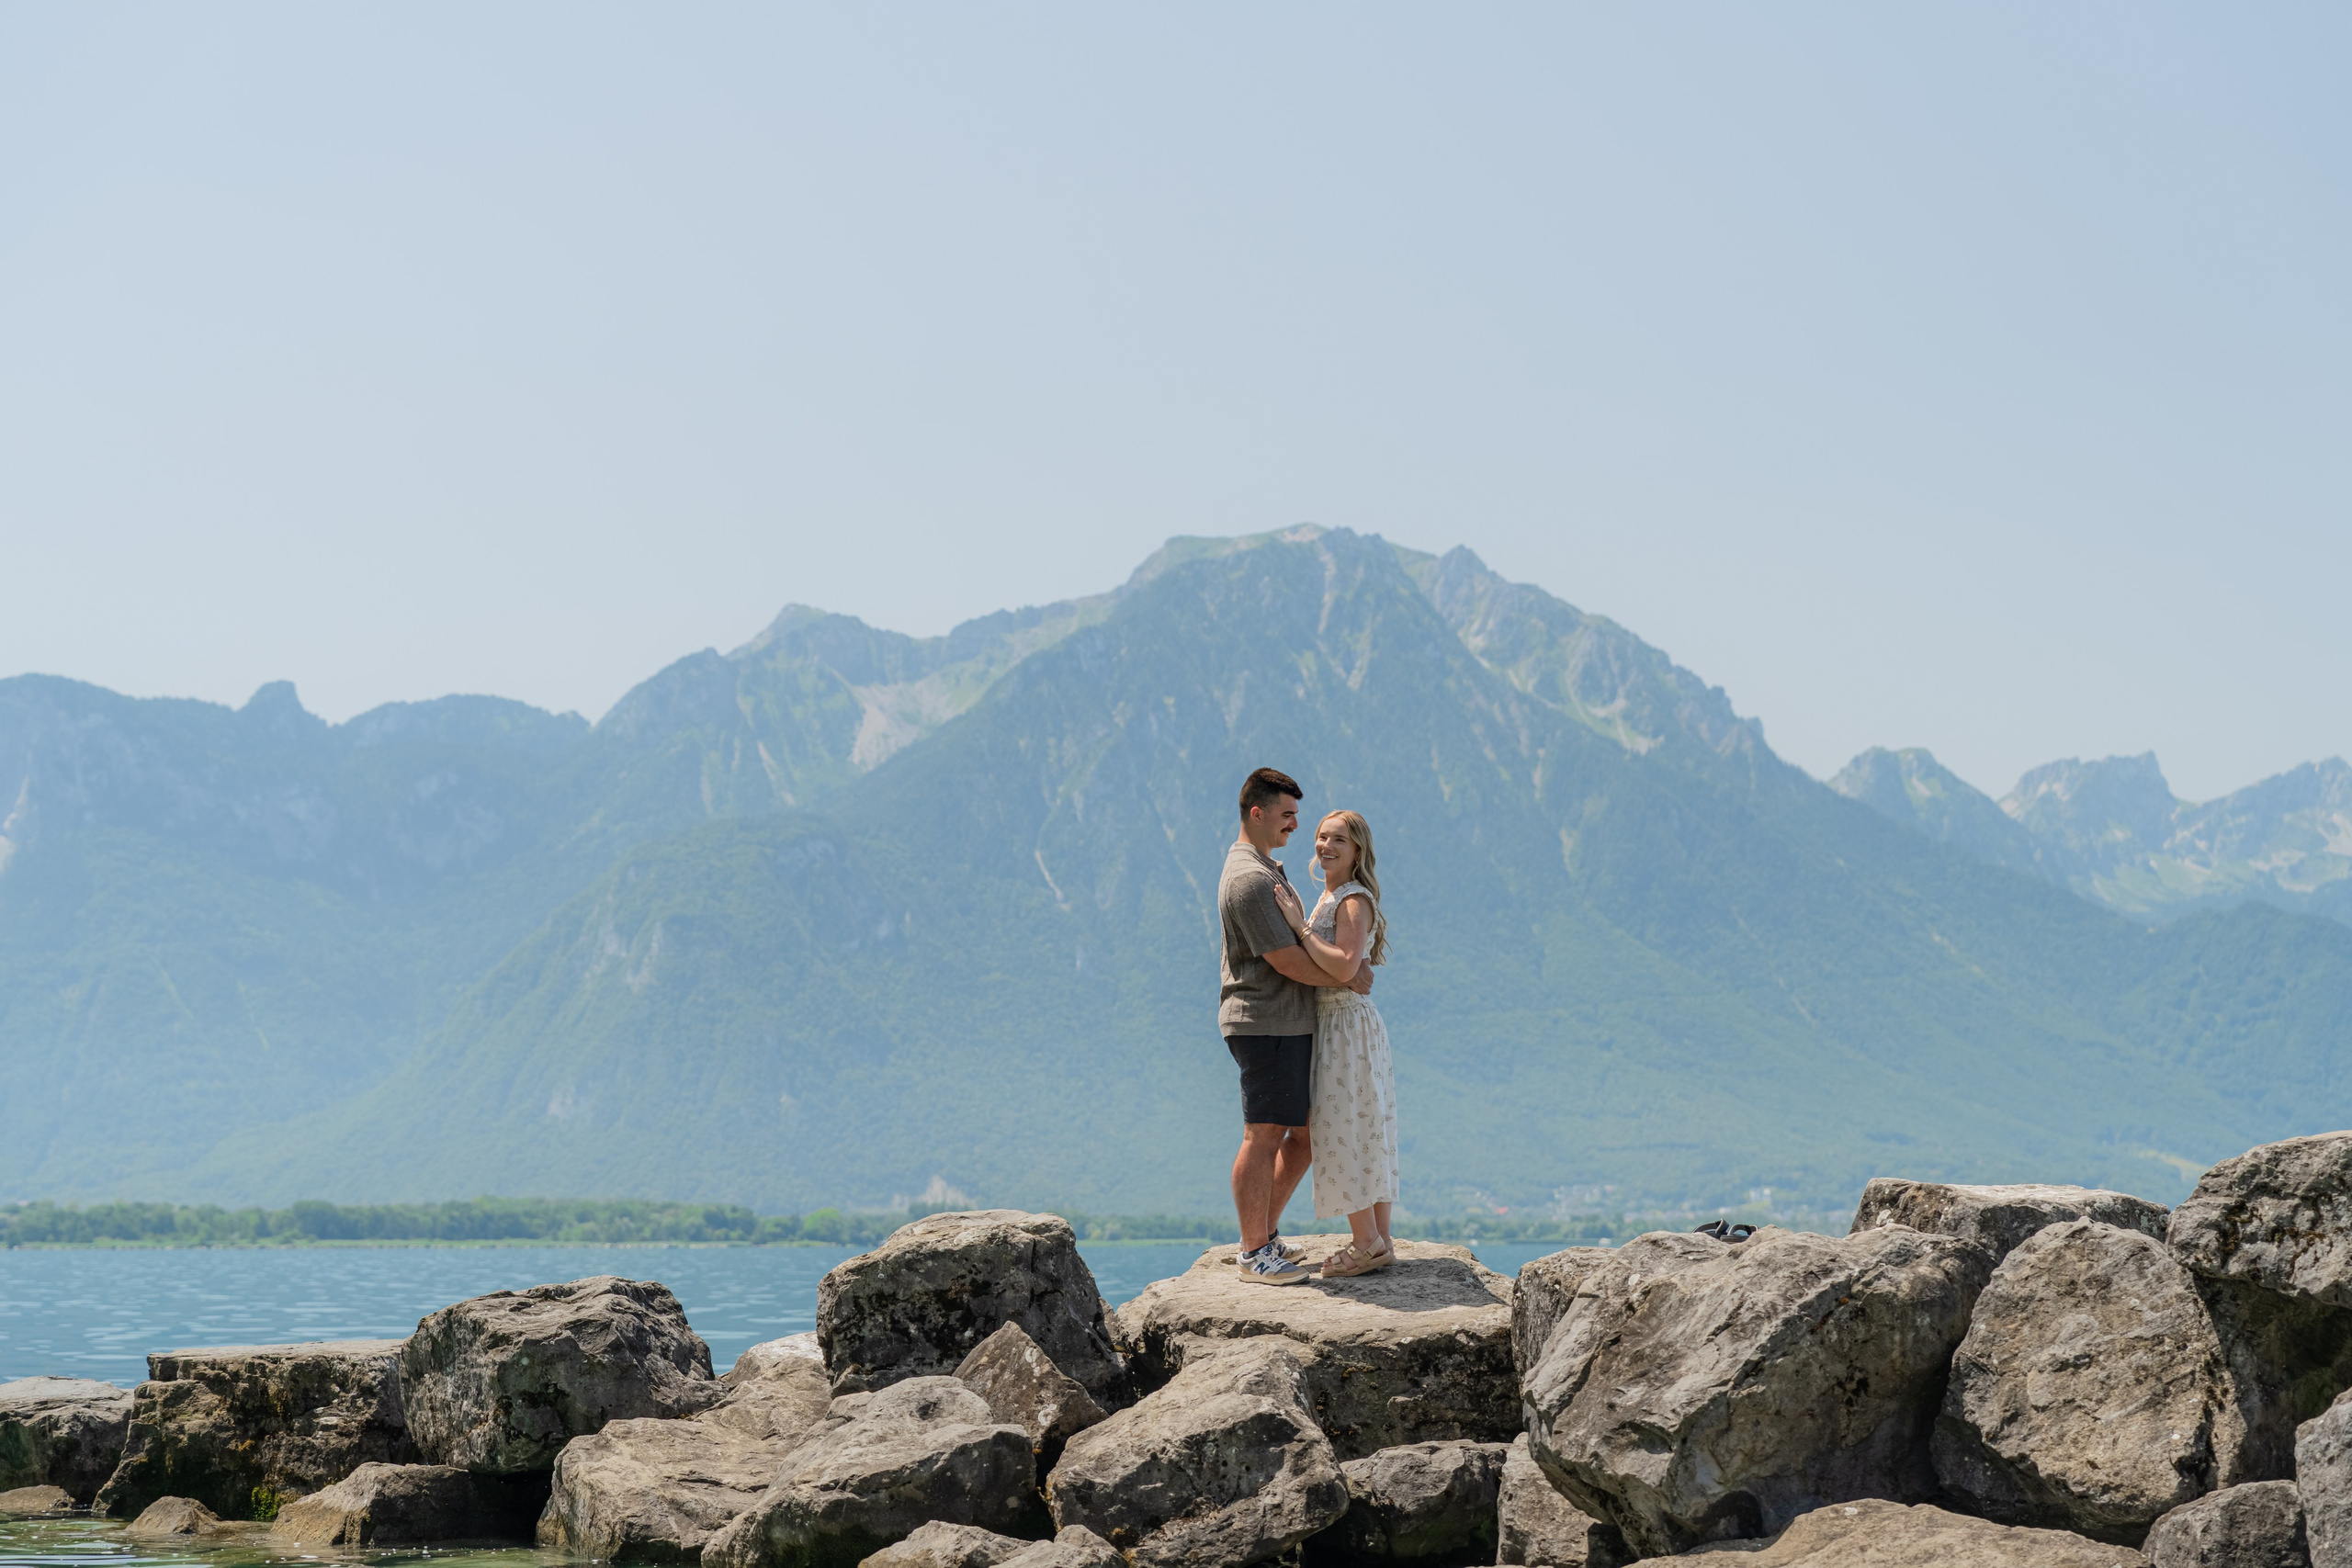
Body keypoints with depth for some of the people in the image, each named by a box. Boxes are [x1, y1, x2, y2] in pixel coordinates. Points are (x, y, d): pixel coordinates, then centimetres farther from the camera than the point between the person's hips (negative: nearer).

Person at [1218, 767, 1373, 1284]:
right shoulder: (1250, 878, -16)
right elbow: (1285, 961, -19)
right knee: (1264, 1136, -6)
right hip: (1264, 1023, -11)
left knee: (1308, 1132, 13)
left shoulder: (1265, 868, 19)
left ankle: (1265, 1234, 22)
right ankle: (1254, 1253, 1)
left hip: (1292, 1024, 11)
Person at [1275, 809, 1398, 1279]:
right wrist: (1298, 918, 9)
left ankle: (1366, 1244, -3)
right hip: (1337, 1023, 10)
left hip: (1348, 1023, -10)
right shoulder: (1330, 897, 15)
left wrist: (1300, 926, -22)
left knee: (1345, 1128, -7)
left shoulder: (1354, 900, -14)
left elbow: (1344, 966, -27)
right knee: (1365, 1133, 11)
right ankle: (1379, 1242, 15)